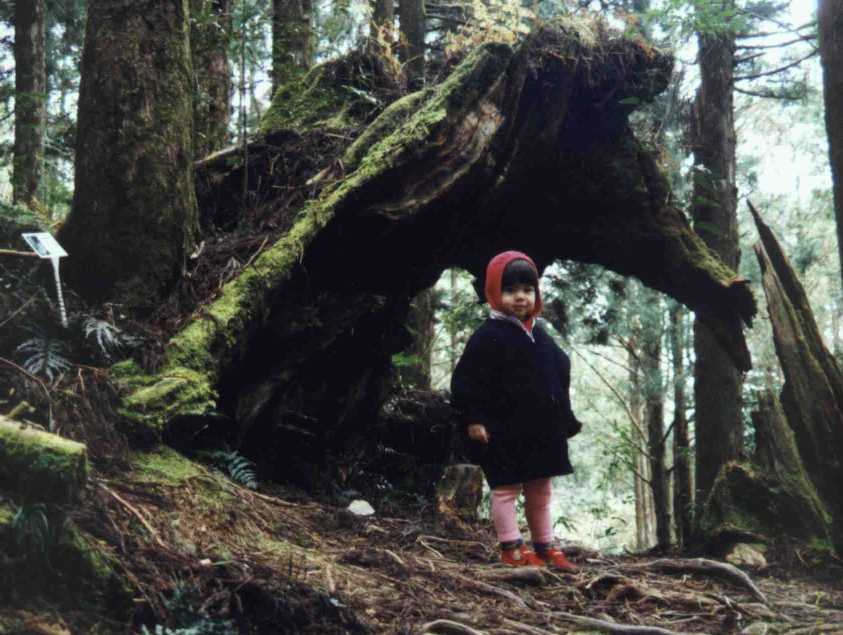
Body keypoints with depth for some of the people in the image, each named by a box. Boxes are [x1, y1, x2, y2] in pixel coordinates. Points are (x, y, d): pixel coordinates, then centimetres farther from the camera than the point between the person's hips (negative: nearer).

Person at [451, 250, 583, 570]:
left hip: (542, 430, 7)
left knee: (540, 491, 14)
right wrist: (473, 418, -19)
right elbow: (465, 380, -14)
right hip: (505, 432, -7)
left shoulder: (540, 337, 12)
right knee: (506, 488, 0)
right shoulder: (489, 336, -11)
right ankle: (512, 549, 6)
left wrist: (567, 420, 18)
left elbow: (560, 379, 20)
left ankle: (546, 548, 23)